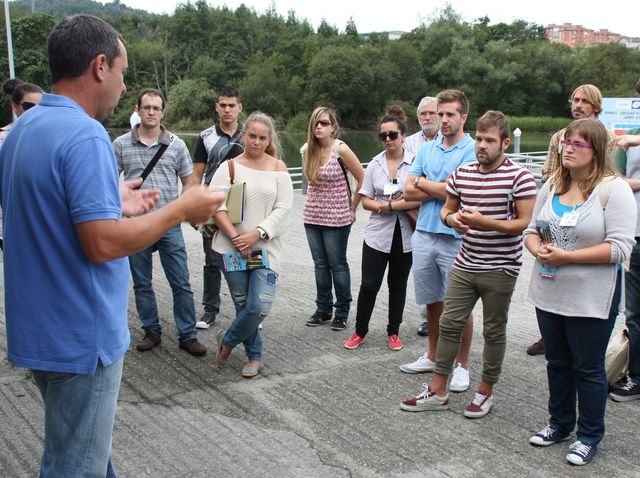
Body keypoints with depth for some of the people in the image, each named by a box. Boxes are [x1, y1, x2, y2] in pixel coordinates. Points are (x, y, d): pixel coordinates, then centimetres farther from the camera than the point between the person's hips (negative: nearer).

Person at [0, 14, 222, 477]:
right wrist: (182, 209, -16)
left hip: (41, 329, 9)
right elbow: (102, 244, -27)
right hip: (80, 336, -9)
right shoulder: (84, 135, -22)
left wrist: (112, 206, 14)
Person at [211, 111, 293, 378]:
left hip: (266, 248, 0)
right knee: (243, 305, 7)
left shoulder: (278, 168, 4)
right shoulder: (229, 167, 1)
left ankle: (227, 340, 17)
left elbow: (283, 209, -2)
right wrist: (236, 238, -16)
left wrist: (256, 234, -14)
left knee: (260, 306, -10)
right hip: (232, 247, 0)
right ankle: (254, 356, 28)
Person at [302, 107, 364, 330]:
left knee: (338, 265, 4)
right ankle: (323, 309, 24)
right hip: (312, 217, 5)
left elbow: (362, 178, -9)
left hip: (336, 218, -5)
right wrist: (314, 201, 12)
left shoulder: (341, 149, -14)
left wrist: (352, 208, -4)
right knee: (320, 265, 13)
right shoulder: (308, 150, 2)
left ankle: (342, 312, 17)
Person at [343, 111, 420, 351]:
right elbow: (366, 201, 2)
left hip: (405, 235, -1)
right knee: (369, 284, 0)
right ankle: (360, 331, 17)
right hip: (378, 233, 1)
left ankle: (393, 332, 27)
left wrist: (391, 205, -17)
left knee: (398, 285, 12)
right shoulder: (375, 164, 4)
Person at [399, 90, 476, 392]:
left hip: (455, 237, -5)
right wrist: (442, 189, -10)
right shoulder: (426, 149, 11)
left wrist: (422, 181, -3)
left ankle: (462, 365, 18)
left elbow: (455, 190, -19)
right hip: (424, 234, 6)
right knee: (432, 302, 16)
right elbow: (409, 191, 2)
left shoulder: (472, 150, -8)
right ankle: (433, 356, 31)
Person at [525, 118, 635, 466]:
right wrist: (538, 250, -12)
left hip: (590, 299, -6)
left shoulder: (614, 189, -13)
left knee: (588, 368, 7)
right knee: (557, 362, 19)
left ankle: (589, 435, 25)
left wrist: (567, 256, -22)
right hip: (549, 292, 6)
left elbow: (619, 247, -20)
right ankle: (560, 424, 37)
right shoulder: (552, 185, 7)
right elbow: (532, 229, 11)